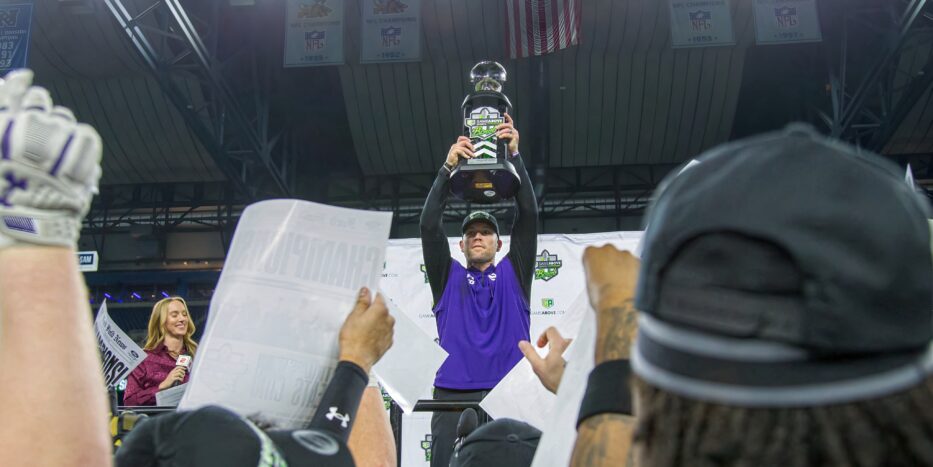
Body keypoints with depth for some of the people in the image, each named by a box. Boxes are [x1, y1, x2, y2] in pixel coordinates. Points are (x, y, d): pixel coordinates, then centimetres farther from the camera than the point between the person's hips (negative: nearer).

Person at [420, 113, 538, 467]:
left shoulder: (513, 275, 17)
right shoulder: (448, 277, 18)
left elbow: (528, 217, 8)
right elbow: (429, 225, 6)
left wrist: (514, 156, 0)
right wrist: (448, 168, -3)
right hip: (453, 396, 0)